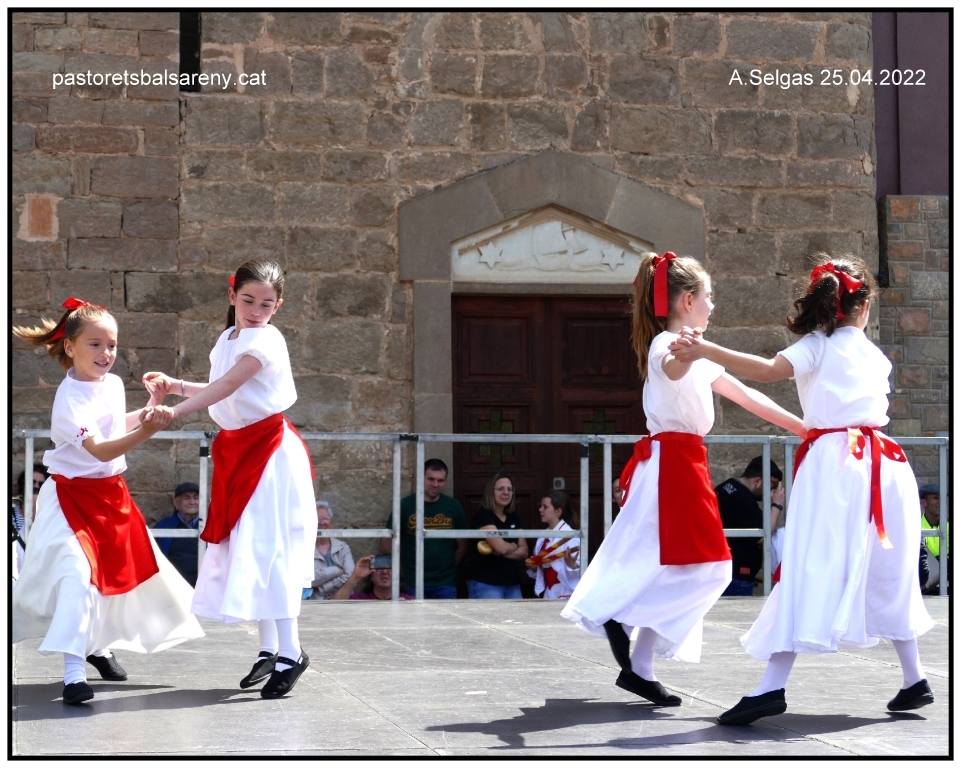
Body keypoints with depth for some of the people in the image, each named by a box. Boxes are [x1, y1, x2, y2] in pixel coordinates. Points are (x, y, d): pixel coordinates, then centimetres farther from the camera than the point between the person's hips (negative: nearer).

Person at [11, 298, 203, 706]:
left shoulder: (113, 384, 1)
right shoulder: (71, 398, -24)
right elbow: (99, 450, -36)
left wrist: (146, 412, 10)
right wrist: (146, 431, -47)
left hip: (111, 493, 8)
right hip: (73, 495, -8)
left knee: (122, 570, 18)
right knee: (77, 574, -22)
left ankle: (98, 645, 41)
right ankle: (73, 672, -24)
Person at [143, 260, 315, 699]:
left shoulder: (265, 340, -16)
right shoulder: (228, 339, 11)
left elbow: (226, 387, -28)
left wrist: (175, 411, -37)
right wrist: (176, 386, 11)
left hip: (269, 451, -9)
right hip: (237, 452, 9)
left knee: (267, 550, -12)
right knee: (244, 550, 9)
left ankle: (289, 652, -9)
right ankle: (269, 649, 16)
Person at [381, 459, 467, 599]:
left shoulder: (453, 506, 3)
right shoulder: (405, 505, -2)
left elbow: (461, 545, 12)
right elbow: (387, 542, 4)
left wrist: (450, 567, 4)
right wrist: (402, 568, 1)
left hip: (446, 584, 1)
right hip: (414, 583, -1)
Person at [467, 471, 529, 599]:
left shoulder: (514, 518, 14)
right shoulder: (483, 516, -8)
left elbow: (524, 553, 8)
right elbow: (501, 546, -18)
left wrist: (496, 551, -10)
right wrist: (514, 546, 5)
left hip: (512, 584, 7)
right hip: (485, 584, -7)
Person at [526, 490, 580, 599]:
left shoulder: (569, 536, -12)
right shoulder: (544, 537, 11)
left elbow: (578, 570, -17)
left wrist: (571, 564, -36)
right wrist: (533, 567, 2)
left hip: (566, 595, -7)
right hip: (548, 594, 7)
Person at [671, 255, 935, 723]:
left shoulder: (817, 345, 3)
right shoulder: (875, 356, 18)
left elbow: (770, 370, -16)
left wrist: (705, 351, -23)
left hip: (832, 460, -5)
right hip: (880, 462, 5)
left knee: (810, 570, -12)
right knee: (887, 572, 17)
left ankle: (772, 688, -21)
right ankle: (914, 680, 22)